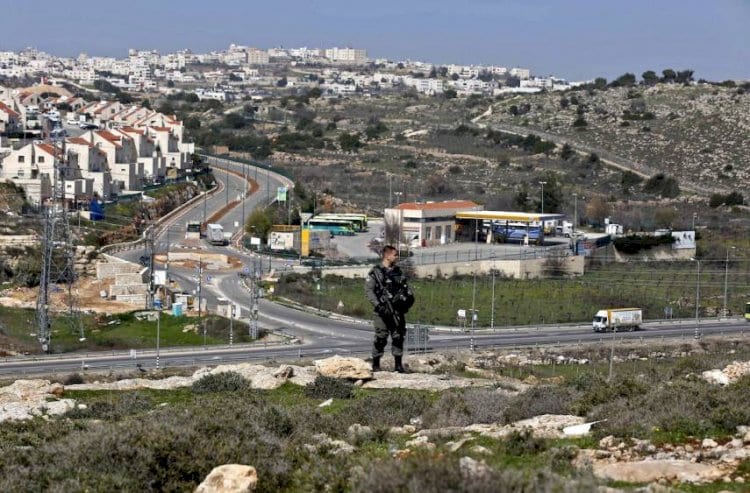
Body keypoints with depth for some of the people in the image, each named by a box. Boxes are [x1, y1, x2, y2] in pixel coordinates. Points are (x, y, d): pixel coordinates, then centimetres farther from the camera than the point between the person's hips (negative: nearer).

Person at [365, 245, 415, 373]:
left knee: (398, 337, 4)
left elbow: (405, 287, 21)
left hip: (398, 310, 5)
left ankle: (398, 364, 10)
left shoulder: (398, 271, 15)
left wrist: (409, 296, 1)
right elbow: (369, 291, -8)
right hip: (383, 311, -5)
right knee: (381, 338, -5)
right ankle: (375, 364, 5)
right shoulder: (375, 272, -3)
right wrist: (378, 305, -17)